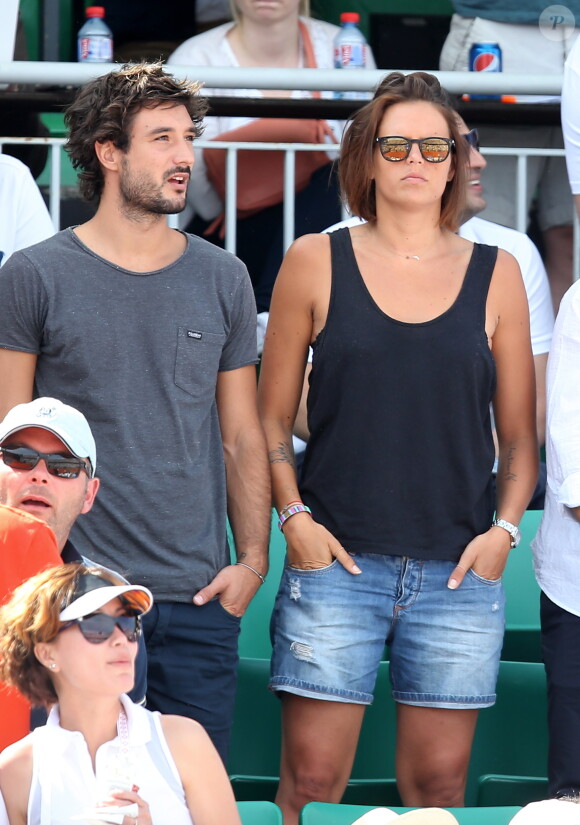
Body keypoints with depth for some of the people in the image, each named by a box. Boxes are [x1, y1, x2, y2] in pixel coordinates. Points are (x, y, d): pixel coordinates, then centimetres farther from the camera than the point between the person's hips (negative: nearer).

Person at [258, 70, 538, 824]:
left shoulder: (495, 274, 9)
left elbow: (520, 431, 12)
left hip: (458, 570, 1)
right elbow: (271, 417, 9)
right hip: (337, 562, -1)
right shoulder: (316, 264, 6)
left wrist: (504, 528, -1)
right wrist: (294, 516, -4)